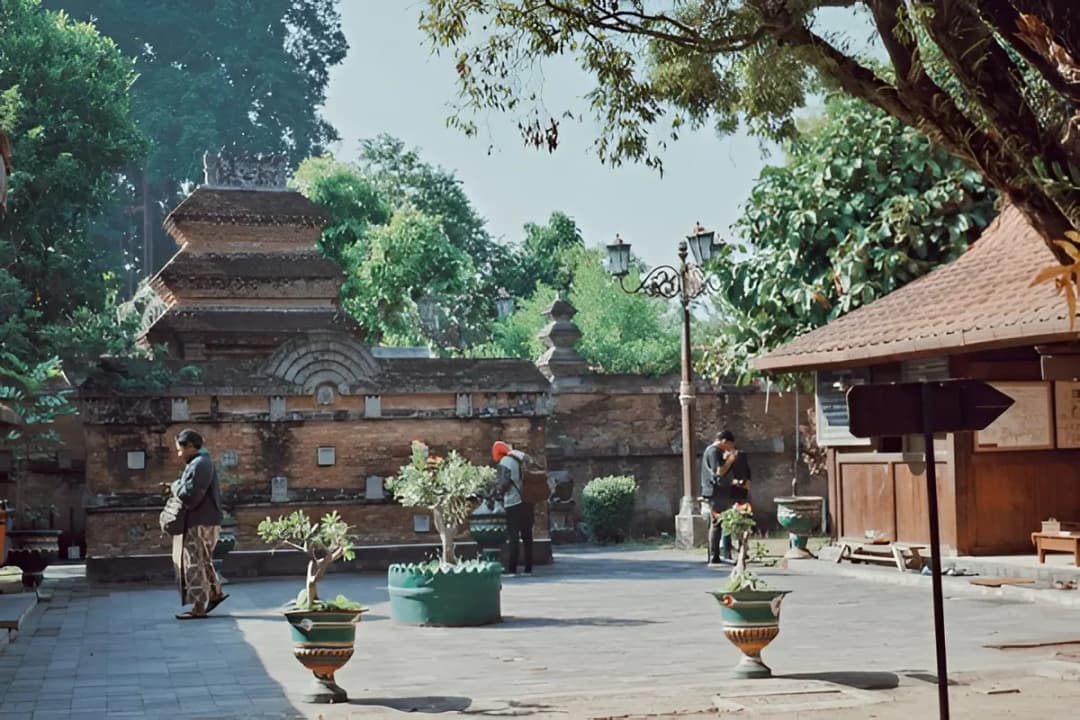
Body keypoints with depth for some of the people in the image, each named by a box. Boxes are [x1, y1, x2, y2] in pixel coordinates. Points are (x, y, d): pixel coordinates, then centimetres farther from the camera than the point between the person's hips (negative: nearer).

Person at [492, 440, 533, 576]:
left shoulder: (505, 462, -8)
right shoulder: (522, 459, 14)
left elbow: (504, 483, -15)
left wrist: (497, 488, 4)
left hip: (513, 503, -6)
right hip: (527, 502, 7)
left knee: (513, 536, -4)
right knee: (527, 535, 9)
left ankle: (512, 568, -5)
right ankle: (528, 568, 10)